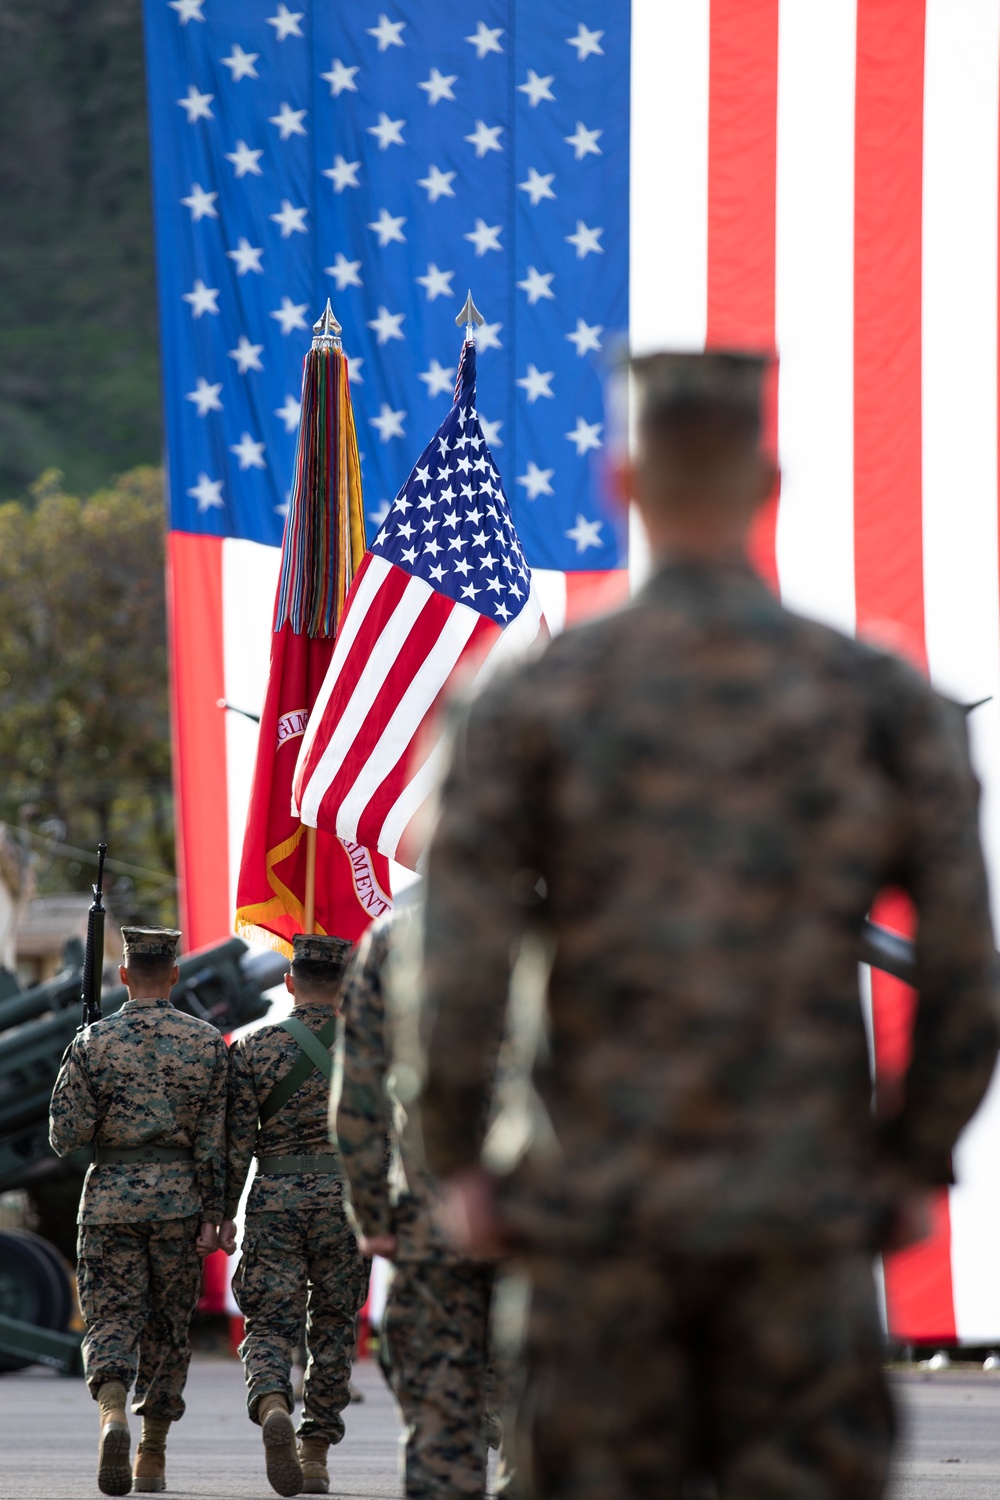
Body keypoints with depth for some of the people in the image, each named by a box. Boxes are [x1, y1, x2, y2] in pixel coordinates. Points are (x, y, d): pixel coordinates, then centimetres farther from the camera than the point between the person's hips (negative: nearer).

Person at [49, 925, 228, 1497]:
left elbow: (67, 1135, -6)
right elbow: (213, 1138, -3)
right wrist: (211, 1214, -1)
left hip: (111, 1197, -1)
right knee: (168, 1326, 11)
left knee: (111, 1319, 0)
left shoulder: (94, 1042, -2)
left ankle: (113, 1414, -29)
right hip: (179, 1199, 1)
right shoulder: (207, 1042, 1)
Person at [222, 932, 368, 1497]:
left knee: (271, 1324, 2)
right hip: (346, 1197, 1)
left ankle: (272, 1406, -28)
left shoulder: (256, 1048, 1)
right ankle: (316, 1455, 11)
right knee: (333, 1326, 11)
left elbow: (237, 1142, -1)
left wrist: (225, 1215, 5)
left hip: (275, 1198, -1)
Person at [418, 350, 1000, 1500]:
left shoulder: (531, 703, -3)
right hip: (802, 1218, 0)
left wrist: (458, 1166, 4)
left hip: (602, 1213, 0)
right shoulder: (884, 701, 0)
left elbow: (462, 965, -8)